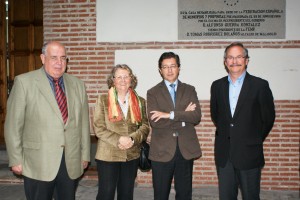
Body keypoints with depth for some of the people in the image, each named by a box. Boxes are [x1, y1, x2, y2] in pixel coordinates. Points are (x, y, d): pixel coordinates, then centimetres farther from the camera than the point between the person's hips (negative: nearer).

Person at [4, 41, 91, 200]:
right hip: (38, 164, -3)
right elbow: (13, 124, -3)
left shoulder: (78, 85, 8)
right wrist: (16, 160, -4)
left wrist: (85, 155, 10)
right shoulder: (24, 82, -4)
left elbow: (83, 123, 9)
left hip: (72, 164, 3)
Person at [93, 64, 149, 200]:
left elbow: (145, 126, 3)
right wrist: (118, 140, -17)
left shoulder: (140, 102, 8)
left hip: (132, 156, 3)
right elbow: (98, 128, -6)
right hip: (107, 155, -2)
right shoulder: (103, 100, 1)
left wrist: (133, 139, -16)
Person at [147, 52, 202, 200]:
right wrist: (184, 116, -11)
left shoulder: (190, 90, 8)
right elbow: (154, 121, -12)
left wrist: (171, 114, -16)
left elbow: (196, 117, -7)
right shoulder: (153, 93, 2)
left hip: (186, 150, 2)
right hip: (162, 151, -1)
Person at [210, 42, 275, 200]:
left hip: (249, 153, -3)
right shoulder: (217, 86, 6)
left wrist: (255, 140, 4)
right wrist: (225, 133, 11)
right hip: (223, 154, 3)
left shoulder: (260, 85, -6)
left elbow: (268, 117, 0)